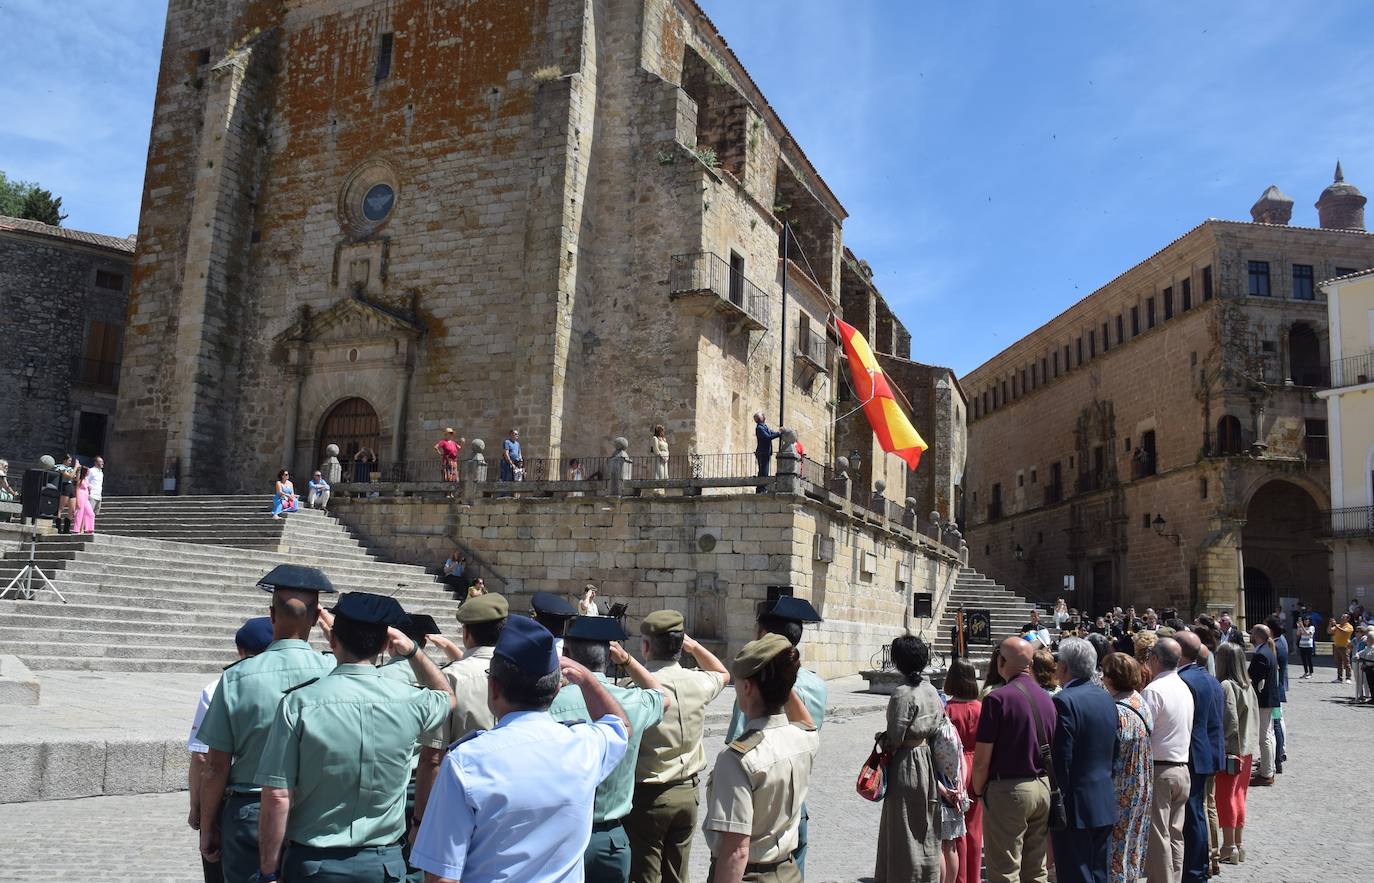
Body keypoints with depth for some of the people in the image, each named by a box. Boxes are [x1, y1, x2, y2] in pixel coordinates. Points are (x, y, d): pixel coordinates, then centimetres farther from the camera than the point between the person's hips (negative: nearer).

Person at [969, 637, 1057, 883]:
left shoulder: (998, 698, -15)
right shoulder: (1046, 698, 6)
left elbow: (982, 759, -14)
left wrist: (977, 790, 1)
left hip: (1009, 791, -7)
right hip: (1044, 788, 7)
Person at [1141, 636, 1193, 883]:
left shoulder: (1153, 691, -17)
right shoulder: (1185, 688, 10)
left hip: (1158, 771, -8)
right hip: (1182, 768, 8)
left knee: (1157, 837, -2)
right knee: (1175, 835, 14)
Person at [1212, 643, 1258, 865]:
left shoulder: (1226, 686, -18)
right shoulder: (1247, 686, 6)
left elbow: (1230, 723, -21)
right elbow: (1254, 718, 10)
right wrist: (1251, 741, 14)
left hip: (1229, 750, -8)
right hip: (1246, 749, 8)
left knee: (1225, 797, 2)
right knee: (1238, 797, 16)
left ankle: (1229, 847, 7)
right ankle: (1239, 844, 23)